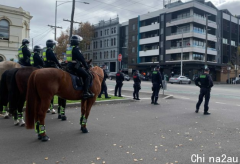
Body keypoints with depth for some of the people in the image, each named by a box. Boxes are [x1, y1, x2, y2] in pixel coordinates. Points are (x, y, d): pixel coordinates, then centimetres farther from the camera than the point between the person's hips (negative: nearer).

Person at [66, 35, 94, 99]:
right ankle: (85, 92, -22)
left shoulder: (68, 48, 18)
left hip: (69, 66, 10)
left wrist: (81, 64, 24)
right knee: (87, 76, -12)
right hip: (75, 66, -10)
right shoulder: (76, 49, -11)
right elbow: (81, 58, -12)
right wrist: (86, 66, -1)